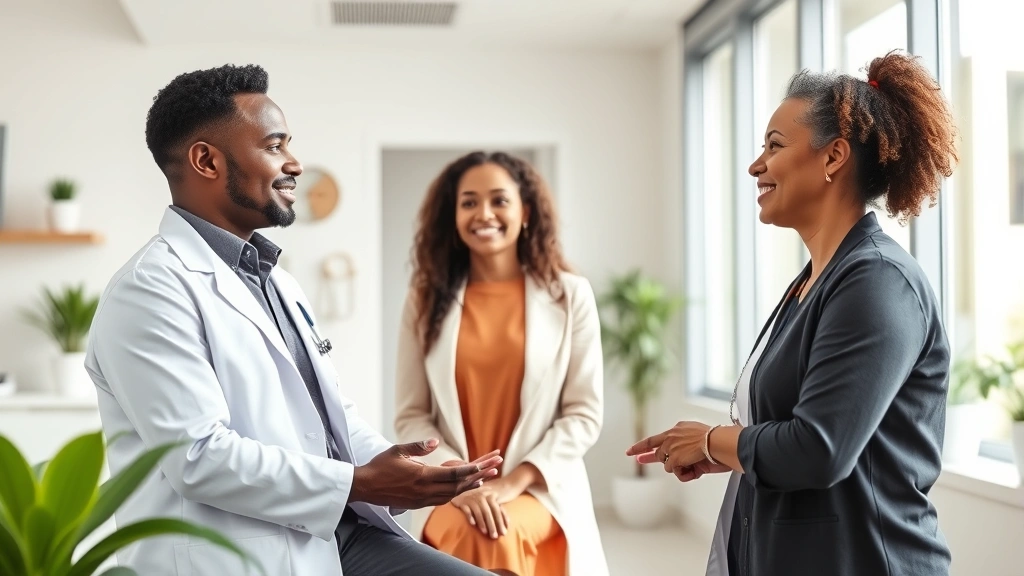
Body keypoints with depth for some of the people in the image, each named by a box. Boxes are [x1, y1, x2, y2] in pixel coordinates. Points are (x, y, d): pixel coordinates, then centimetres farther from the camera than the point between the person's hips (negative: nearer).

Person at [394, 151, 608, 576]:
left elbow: (585, 413, -1)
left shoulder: (569, 295, 2)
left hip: (542, 490, -1)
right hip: (454, 495, 1)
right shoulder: (426, 301, 5)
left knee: (498, 538, -29)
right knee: (460, 533, -29)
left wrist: (515, 481, -12)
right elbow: (410, 416, 2)